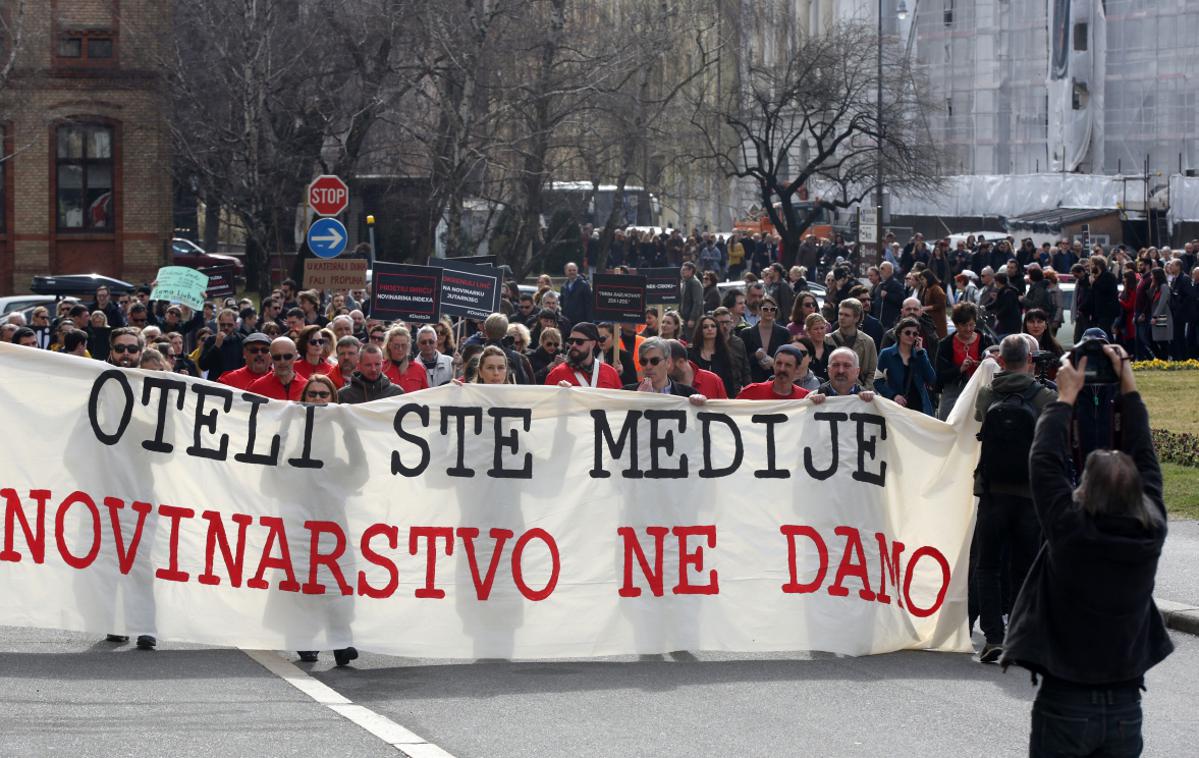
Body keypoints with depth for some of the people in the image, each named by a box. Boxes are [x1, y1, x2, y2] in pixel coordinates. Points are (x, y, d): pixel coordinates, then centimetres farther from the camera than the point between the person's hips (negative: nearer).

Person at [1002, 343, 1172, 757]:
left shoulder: (1070, 531, -18)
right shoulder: (1150, 536, -7)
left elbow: (1046, 460, -6)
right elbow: (1145, 458, 6)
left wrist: (1066, 396, 5)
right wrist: (1128, 386, 12)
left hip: (1066, 703, -3)